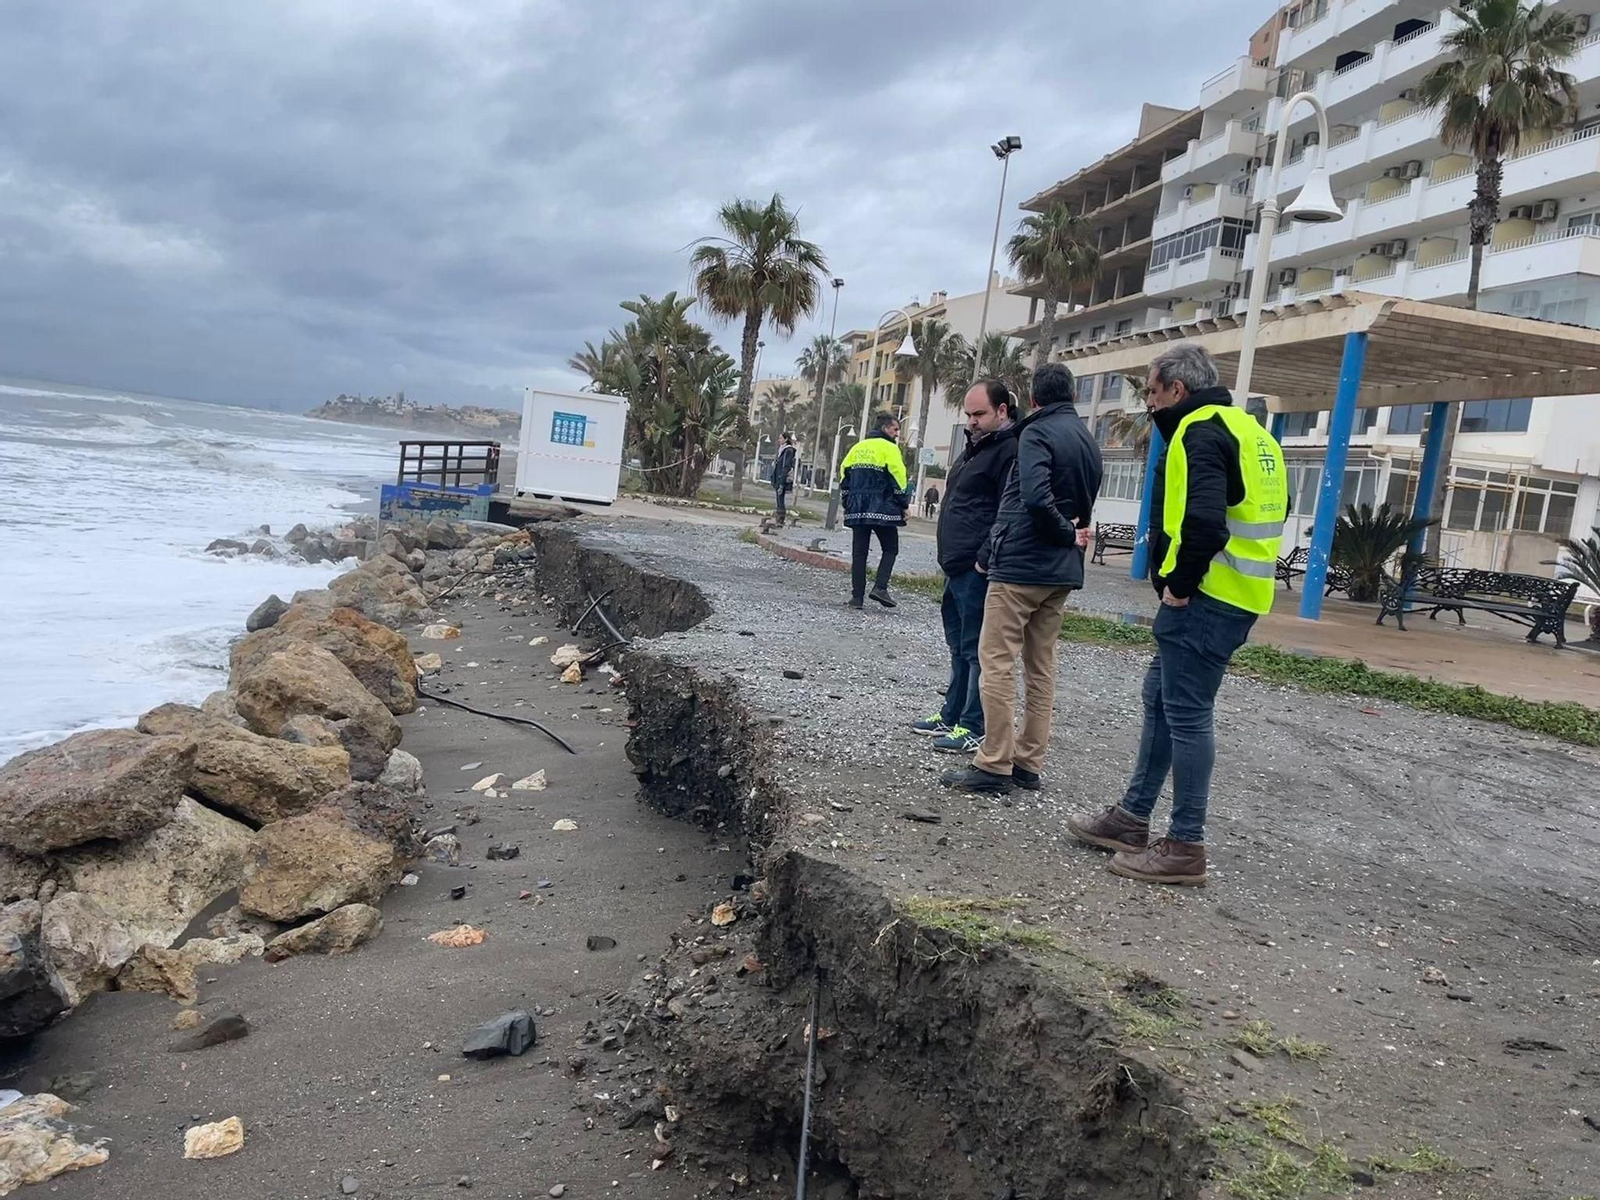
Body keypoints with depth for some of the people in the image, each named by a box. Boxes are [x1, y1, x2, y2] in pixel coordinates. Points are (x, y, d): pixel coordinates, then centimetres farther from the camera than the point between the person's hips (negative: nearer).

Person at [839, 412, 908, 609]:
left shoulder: (857, 447, 15)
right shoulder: (889, 448, -4)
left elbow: (843, 474, 14)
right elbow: (899, 478, -10)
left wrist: (848, 503, 18)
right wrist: (904, 504, 0)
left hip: (857, 509, 5)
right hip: (882, 509, -5)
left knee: (859, 552, 6)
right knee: (890, 548, 7)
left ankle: (857, 596, 3)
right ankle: (880, 587, -9)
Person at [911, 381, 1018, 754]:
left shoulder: (1009, 450, -13)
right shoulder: (975, 446, 20)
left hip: (978, 570, -11)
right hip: (957, 567, 11)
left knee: (977, 648, -5)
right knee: (959, 646, 17)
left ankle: (973, 727, 0)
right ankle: (951, 715, 26)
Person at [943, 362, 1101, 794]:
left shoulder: (1037, 433, -10)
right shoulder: (1088, 439, 15)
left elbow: (1036, 498, -23)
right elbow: (1085, 504, 17)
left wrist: (1066, 533, -10)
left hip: (1020, 564, -8)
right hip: (1062, 571, 8)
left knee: (996, 661, -4)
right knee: (1041, 666, 11)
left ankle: (994, 766, -4)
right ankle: (1028, 762, 15)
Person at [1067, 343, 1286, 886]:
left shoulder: (1200, 434, -14)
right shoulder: (1243, 429, 18)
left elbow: (1204, 520, -29)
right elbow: (1268, 508, 23)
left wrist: (1180, 585, -16)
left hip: (1205, 600, -11)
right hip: (1233, 594, 11)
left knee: (1187, 713, -4)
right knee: (1161, 698, 17)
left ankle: (1185, 847, 4)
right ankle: (1132, 817, 27)